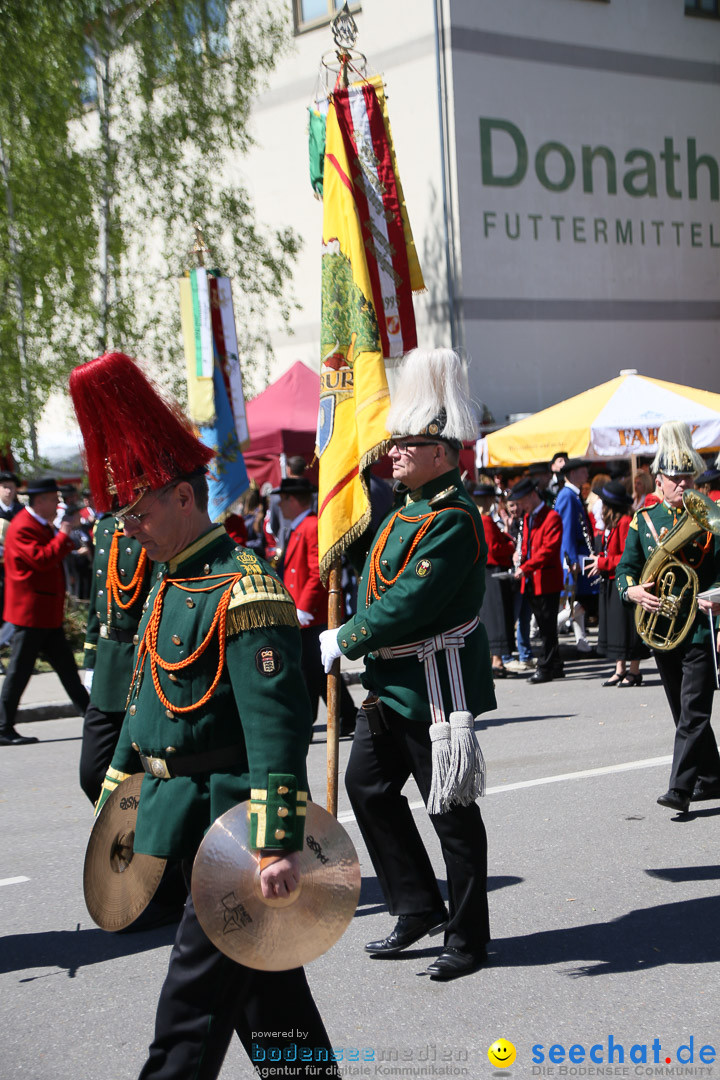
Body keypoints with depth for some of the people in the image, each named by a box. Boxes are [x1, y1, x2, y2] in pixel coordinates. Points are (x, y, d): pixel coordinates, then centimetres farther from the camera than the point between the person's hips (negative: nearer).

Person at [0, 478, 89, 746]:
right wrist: (64, 534, -22)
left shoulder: (43, 525, 15)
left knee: (67, 668, 14)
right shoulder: (22, 528, -17)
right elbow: (41, 559, -27)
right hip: (30, 613, -10)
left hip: (48, 613, 10)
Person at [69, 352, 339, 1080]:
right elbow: (146, 699, 21)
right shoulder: (167, 584, 11)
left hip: (226, 823, -9)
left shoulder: (242, 591, -19)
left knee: (196, 997, -2)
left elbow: (277, 724, -24)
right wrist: (119, 795, 24)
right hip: (181, 816, 9)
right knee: (263, 975, 19)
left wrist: (278, 842, -28)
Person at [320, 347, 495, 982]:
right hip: (392, 683, 10)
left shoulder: (453, 520, -20)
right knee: (369, 786, 14)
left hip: (435, 686, -10)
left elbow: (407, 605, -24)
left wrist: (343, 642, -14)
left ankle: (468, 938, 14)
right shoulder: (410, 505, 10)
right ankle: (420, 907, 25)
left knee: (451, 809, 1)